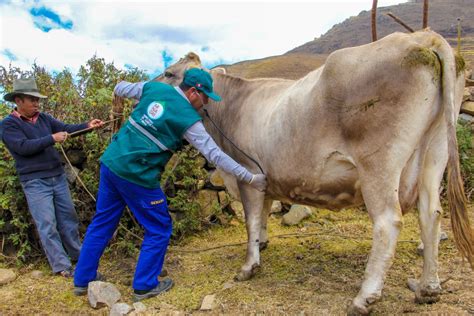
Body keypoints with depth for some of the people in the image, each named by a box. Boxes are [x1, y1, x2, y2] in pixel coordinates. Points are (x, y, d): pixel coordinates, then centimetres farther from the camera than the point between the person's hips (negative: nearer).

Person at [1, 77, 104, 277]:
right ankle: (61, 266, 0)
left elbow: (66, 128, 2)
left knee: (68, 217, 13)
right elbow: (23, 147, -18)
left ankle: (78, 254, 27)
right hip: (35, 182, -6)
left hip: (58, 176, 6)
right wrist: (52, 139, -21)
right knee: (47, 224, -5)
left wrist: (87, 126, -13)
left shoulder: (43, 118, 10)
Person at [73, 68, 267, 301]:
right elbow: (215, 155, -11)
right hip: (136, 174, -7)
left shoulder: (153, 87, 6)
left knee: (102, 222, 20)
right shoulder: (188, 119, -10)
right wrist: (249, 178, -6)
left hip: (110, 161, 7)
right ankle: (144, 286, 20)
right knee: (158, 229, 11)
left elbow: (120, 89, 21)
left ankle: (82, 280, 32)